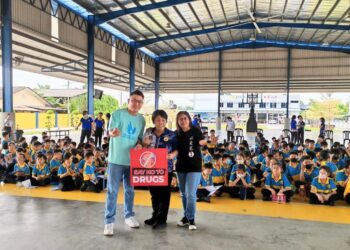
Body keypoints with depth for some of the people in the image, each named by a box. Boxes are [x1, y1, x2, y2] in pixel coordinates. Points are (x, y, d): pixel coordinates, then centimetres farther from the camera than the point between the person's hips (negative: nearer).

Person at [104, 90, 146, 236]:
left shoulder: (142, 119, 5)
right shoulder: (118, 114, -9)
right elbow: (110, 131, -15)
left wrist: (139, 144, -9)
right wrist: (113, 133, -39)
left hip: (132, 159, 5)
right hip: (116, 158, -4)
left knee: (130, 190, 16)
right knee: (113, 191, 0)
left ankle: (129, 216, 32)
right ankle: (109, 221, 11)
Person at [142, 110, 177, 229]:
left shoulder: (171, 134, -4)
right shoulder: (148, 132, 4)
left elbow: (176, 149, -1)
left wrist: (172, 155, -21)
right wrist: (145, 144, -11)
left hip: (166, 167, -3)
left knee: (164, 193, 3)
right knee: (154, 192, 14)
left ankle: (162, 218, 14)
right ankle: (155, 215, 29)